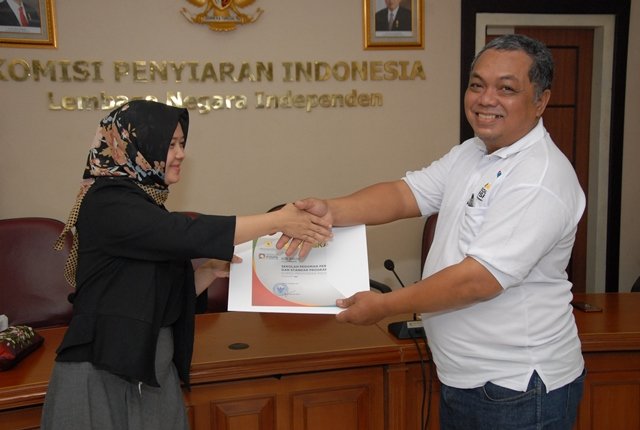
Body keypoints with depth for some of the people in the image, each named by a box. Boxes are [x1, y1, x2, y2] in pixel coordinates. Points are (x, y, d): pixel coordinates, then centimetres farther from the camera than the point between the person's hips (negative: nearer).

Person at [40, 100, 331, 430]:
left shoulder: (145, 204, 11)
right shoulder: (109, 202, -15)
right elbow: (188, 234, -27)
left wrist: (213, 270, -2)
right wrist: (279, 221, -22)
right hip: (103, 376, -8)